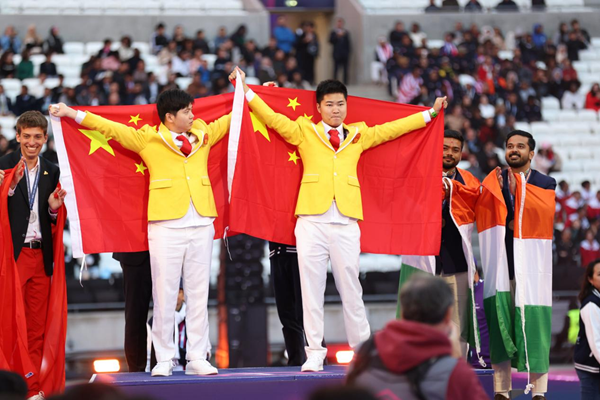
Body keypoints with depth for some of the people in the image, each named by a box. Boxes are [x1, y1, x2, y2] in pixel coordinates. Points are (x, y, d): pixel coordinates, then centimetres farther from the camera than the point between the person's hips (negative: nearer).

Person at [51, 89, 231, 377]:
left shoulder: (203, 135, 16)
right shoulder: (148, 139, 6)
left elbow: (227, 120, 31)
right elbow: (111, 128, 7)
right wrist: (72, 114, 5)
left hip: (201, 224, 3)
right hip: (166, 226, -3)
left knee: (198, 293, 4)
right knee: (164, 294, -2)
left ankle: (198, 358, 8)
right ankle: (164, 359, 4)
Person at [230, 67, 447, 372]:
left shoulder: (359, 135, 17)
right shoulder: (304, 132, 11)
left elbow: (392, 129, 23)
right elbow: (273, 118, 9)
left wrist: (430, 113, 27)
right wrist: (246, 91, 4)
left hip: (346, 223, 1)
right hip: (312, 221, -1)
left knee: (351, 288, 2)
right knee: (311, 288, -1)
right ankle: (314, 353, 3)